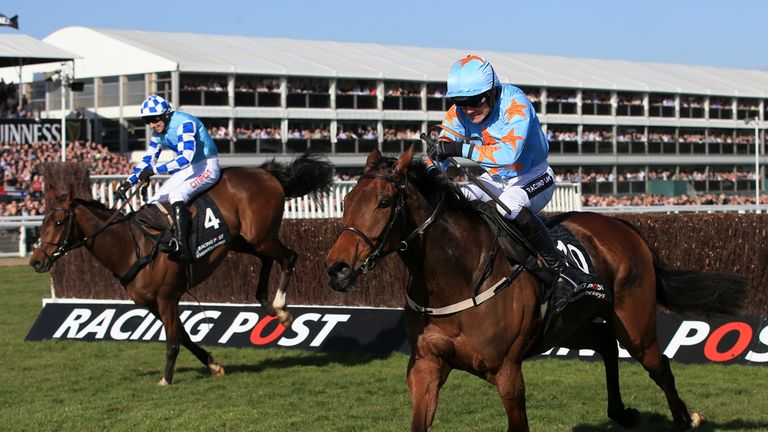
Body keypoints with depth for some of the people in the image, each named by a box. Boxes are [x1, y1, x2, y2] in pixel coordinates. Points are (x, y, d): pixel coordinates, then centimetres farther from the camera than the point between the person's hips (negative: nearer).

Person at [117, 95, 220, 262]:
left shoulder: (184, 124, -23)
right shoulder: (159, 133, 5)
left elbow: (186, 158, -34)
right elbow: (147, 161, 13)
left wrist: (155, 170, -37)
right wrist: (129, 182, -1)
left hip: (207, 167, -10)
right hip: (186, 170, 10)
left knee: (177, 195, -31)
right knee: (154, 202, 4)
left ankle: (181, 247, -38)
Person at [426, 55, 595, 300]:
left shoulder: (515, 103, -28)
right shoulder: (457, 116, -10)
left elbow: (509, 153, -42)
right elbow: (438, 156, -10)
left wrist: (461, 149, -47)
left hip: (534, 177, -7)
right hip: (495, 180, 7)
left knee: (510, 205, -36)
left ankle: (560, 268, -28)